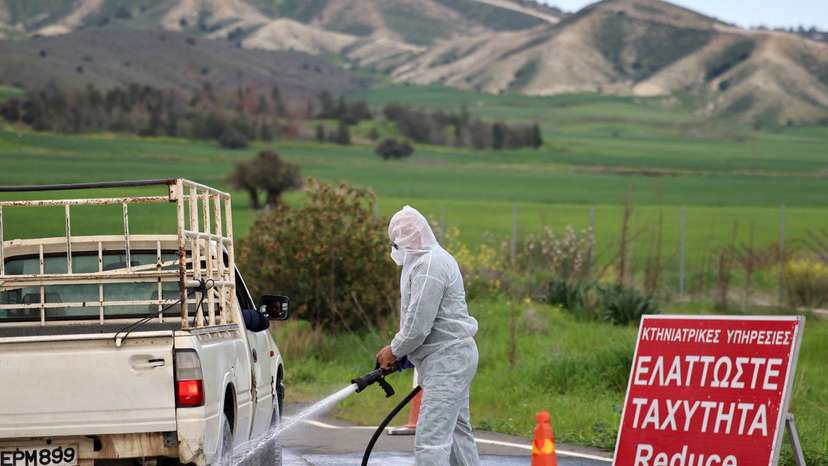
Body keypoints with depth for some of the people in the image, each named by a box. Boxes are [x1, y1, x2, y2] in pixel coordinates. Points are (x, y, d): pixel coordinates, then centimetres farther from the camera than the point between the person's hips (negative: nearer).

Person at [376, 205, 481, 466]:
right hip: (453, 356, 11)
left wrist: (394, 350, -6)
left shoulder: (428, 266, -19)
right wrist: (399, 350, 13)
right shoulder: (433, 259, 17)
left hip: (447, 359, -11)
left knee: (430, 440, -16)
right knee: (457, 432, 17)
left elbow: (418, 324, -22)